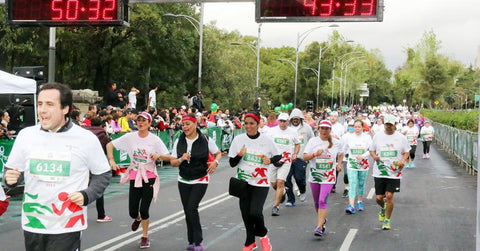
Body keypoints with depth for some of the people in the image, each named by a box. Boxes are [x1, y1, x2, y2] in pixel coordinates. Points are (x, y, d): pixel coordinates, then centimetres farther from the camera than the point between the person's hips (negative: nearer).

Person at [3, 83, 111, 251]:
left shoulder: (86, 138, -5)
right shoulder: (26, 135, 3)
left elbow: (103, 174, 4)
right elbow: (13, 170, 14)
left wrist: (86, 195, -12)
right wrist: (10, 178, -9)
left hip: (67, 226, -3)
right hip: (32, 224, 4)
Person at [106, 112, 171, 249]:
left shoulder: (155, 139, -4)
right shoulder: (130, 137, -1)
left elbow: (168, 157, -4)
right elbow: (110, 145, 6)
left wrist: (158, 155, -24)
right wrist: (111, 160, -6)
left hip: (149, 177, -2)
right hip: (134, 177, 2)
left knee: (144, 210, -6)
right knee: (132, 212, 2)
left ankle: (145, 237, 18)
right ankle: (137, 218, 42)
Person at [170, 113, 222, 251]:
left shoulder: (206, 140, -6)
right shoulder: (179, 142, 2)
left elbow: (218, 153, 5)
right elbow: (172, 162, 4)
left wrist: (215, 162, -16)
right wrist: (181, 159, -18)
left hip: (200, 180, -4)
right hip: (184, 181, 4)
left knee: (191, 208, -16)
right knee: (187, 211, 7)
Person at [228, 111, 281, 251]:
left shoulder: (266, 140, -3)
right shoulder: (238, 140, 0)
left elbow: (278, 156, 11)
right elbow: (232, 163, 3)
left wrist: (270, 160, -10)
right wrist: (239, 155, -17)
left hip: (261, 182, -2)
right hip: (244, 182, 3)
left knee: (255, 212, -16)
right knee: (246, 213, 7)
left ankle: (263, 235, 14)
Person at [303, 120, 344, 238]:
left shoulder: (336, 143, 2)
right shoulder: (313, 141, 0)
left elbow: (341, 154, 22)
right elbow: (305, 157, -5)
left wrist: (339, 164, 7)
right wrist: (315, 154, -21)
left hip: (328, 177, -2)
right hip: (314, 176, 3)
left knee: (322, 201, -16)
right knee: (316, 202, 13)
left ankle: (319, 227, -18)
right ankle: (323, 220, 38)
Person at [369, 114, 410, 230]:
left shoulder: (401, 137, 2)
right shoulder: (377, 136, 5)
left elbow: (407, 152, 10)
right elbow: (371, 150, 13)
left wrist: (403, 160, -9)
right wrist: (374, 156, -9)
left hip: (394, 172, -1)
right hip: (379, 172, 2)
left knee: (389, 196, -8)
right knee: (378, 198, 2)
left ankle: (387, 220, 10)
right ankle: (383, 208, 39)